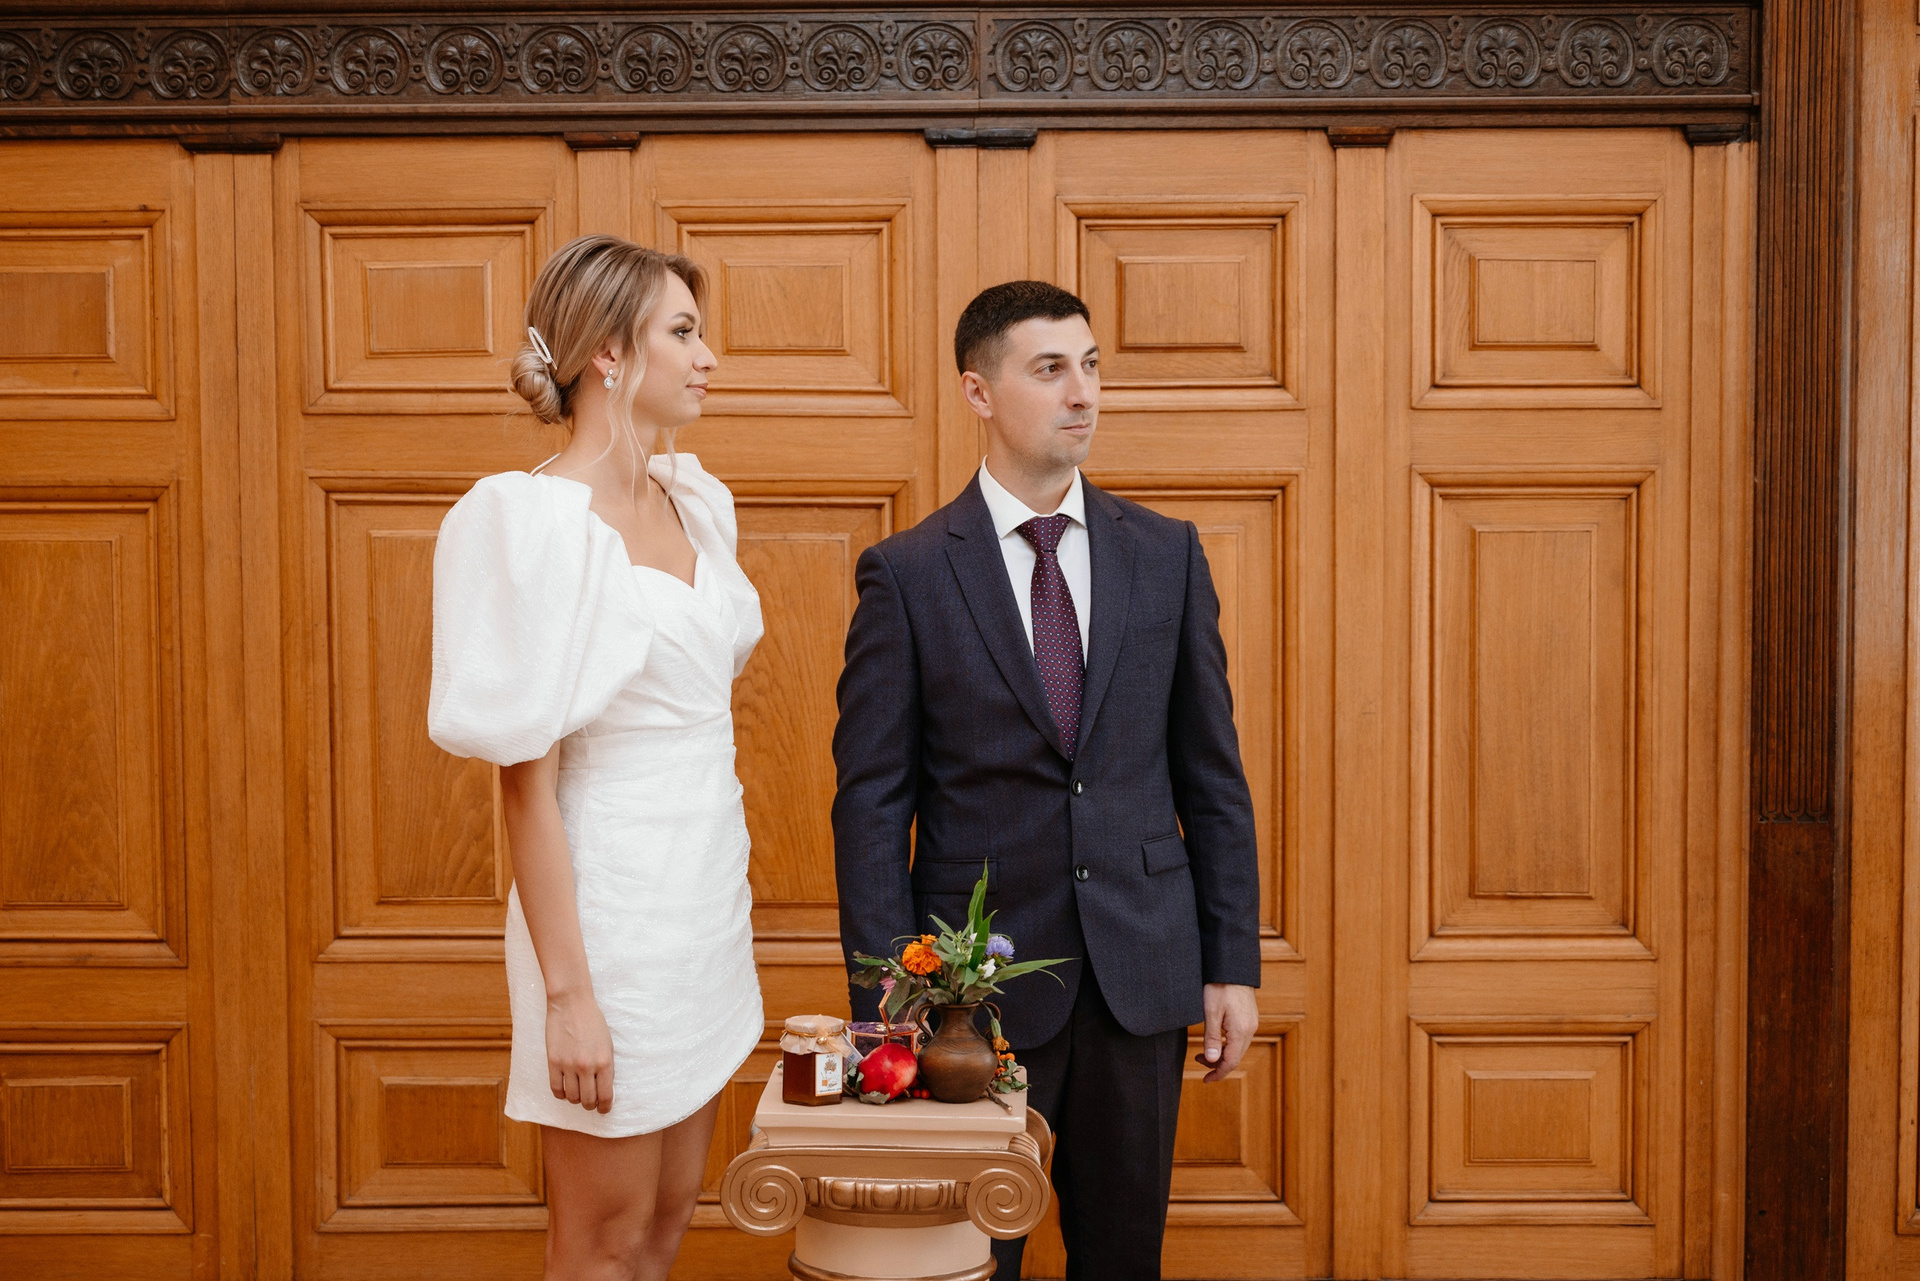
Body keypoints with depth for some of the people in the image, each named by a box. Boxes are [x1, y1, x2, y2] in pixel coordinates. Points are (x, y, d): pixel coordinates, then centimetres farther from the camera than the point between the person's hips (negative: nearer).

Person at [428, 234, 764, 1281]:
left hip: (704, 900, 8)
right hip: (610, 908, -7)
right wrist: (565, 993, -18)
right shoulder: (541, 521, -16)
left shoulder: (692, 500, 8)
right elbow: (525, 775, -17)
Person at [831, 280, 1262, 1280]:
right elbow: (872, 804, -4)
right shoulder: (906, 575, -4)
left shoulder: (1166, 555, 5)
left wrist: (1233, 965, 3)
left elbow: (1212, 776, 7)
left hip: (1142, 972, 3)